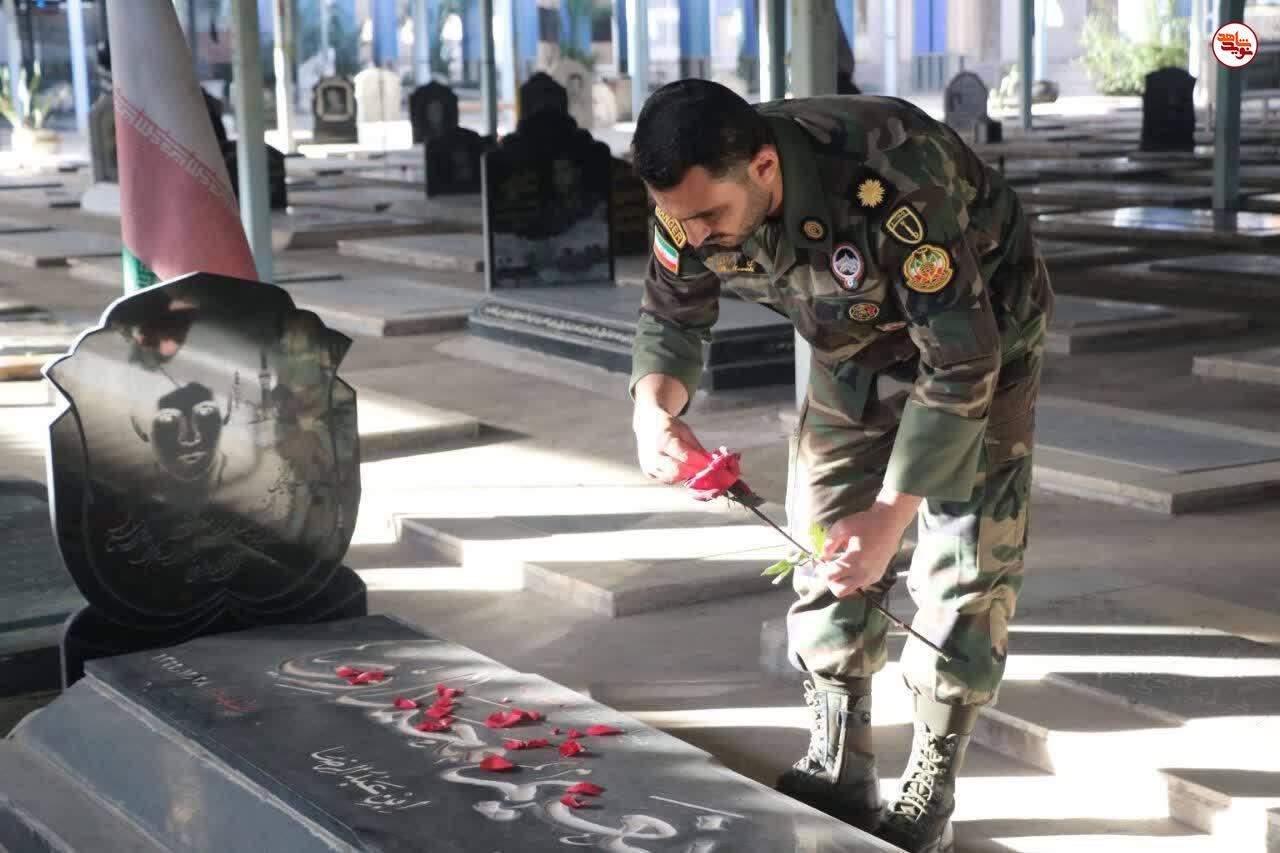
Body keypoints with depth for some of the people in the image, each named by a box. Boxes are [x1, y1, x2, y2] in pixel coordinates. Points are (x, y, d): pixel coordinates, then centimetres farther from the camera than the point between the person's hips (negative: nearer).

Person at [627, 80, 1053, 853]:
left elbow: (960, 364, -37)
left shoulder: (892, 181, -43)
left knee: (966, 551, -9)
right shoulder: (693, 195, -24)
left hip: (978, 323, -5)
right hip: (859, 346, 6)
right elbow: (673, 316, -7)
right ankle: (841, 774, 12)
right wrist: (656, 405, -30)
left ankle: (931, 790, 2)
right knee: (824, 531, 2)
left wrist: (890, 515, -37)